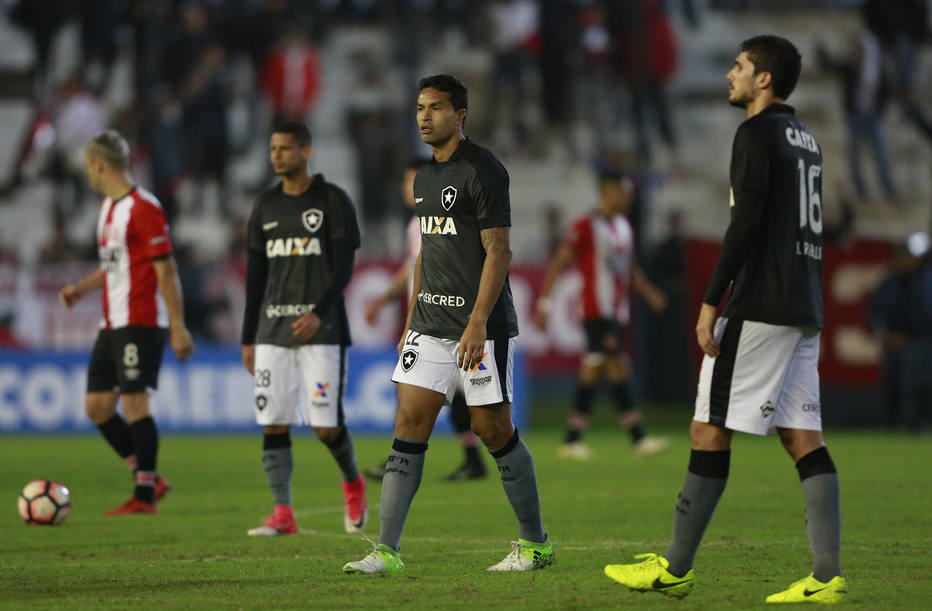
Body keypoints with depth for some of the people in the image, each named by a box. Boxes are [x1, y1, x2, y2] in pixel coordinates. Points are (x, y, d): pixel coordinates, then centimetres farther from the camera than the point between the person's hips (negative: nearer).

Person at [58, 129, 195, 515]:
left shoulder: (143, 208, -13)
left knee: (133, 402, -10)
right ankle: (150, 479, 15)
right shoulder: (109, 207, 16)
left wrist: (178, 328, -17)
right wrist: (82, 288, 14)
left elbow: (166, 270, -15)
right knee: (96, 406, 7)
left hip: (141, 322, -10)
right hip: (111, 324, 10)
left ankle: (145, 496, -4)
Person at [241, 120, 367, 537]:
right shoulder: (266, 206, 13)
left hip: (321, 330, -4)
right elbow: (255, 276, 16)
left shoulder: (333, 201, -1)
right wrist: (248, 338, 12)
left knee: (325, 424, -7)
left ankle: (353, 483, 21)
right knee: (273, 423, -5)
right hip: (273, 330, 4)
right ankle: (282, 514, -3)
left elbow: (343, 267, -6)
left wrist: (319, 313, -21)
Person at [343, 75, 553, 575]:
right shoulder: (424, 177, 16)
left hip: (481, 326, -7)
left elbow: (498, 251, -15)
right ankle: (387, 549, -5)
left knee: (493, 430, -1)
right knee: (409, 424, -2)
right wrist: (412, 321, 19)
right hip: (430, 323, 7)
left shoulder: (483, 171, -10)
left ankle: (535, 544, 15)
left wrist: (477, 323, -22)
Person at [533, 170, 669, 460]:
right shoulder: (585, 226, -10)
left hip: (617, 312, 8)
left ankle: (571, 440, 13)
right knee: (618, 368, -12)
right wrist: (543, 304, -13)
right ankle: (638, 438, -14)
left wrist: (649, 292, 12)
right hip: (596, 312, -8)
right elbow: (557, 264, -10)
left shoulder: (624, 226, 15)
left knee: (592, 372, 9)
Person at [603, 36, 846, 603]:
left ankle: (675, 568, 0)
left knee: (710, 431, -3)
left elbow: (745, 223, -17)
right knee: (804, 438, 3)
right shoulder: (806, 137, 19)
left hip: (760, 310, -9)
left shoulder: (758, 133, -9)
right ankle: (827, 577, -5)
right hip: (805, 311, 9)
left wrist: (711, 303, -15)